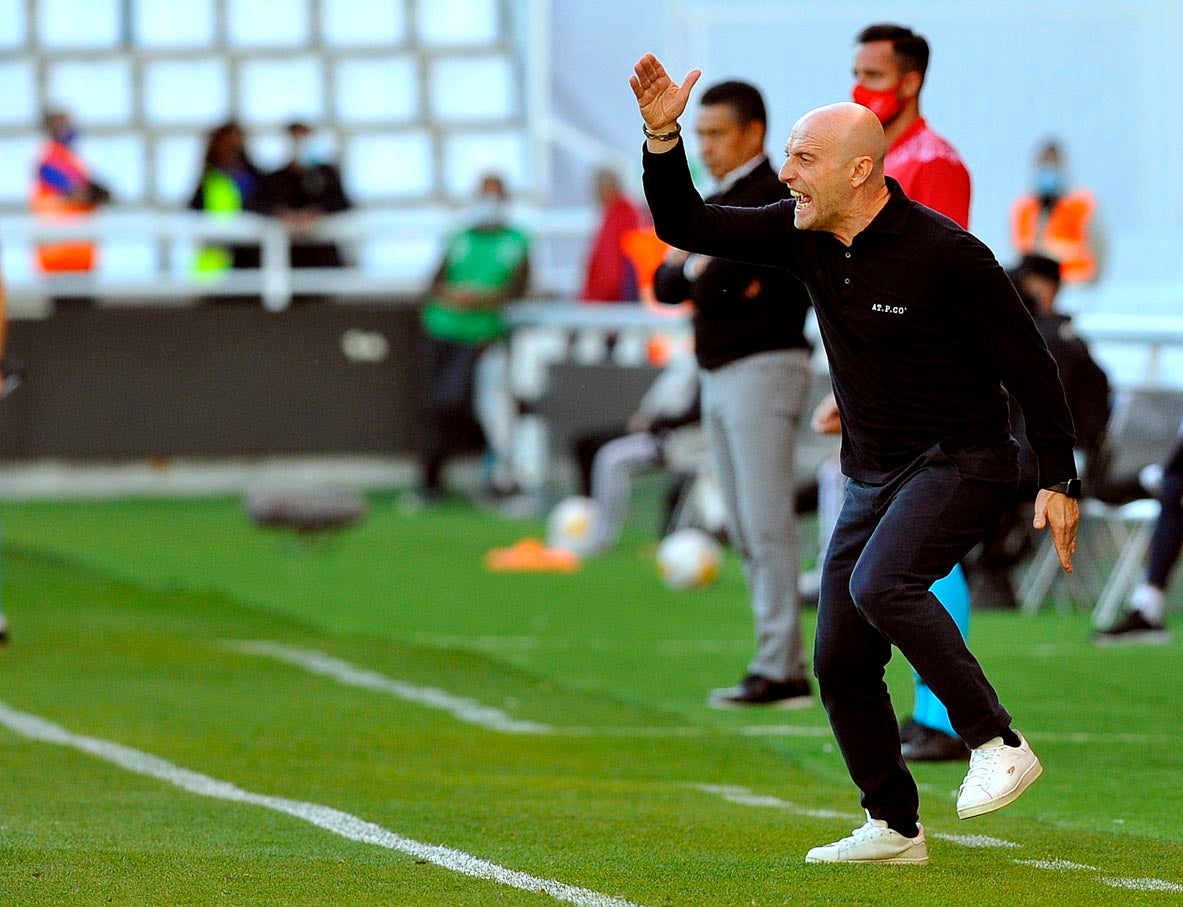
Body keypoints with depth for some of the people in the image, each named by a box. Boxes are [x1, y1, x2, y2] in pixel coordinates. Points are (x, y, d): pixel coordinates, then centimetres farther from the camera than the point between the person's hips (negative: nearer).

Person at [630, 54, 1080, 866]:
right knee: (842, 661, 4)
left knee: (880, 585, -31)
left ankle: (998, 744, -22)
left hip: (963, 462, -7)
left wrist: (1061, 482, -14)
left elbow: (1030, 366, -13)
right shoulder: (804, 236, -1)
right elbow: (687, 226, 3)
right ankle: (894, 828, 18)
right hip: (874, 476, 7)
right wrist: (663, 136, -13)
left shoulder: (946, 254, -19)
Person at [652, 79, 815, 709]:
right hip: (719, 375, 10)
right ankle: (786, 668, 10)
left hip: (764, 368, -10)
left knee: (767, 526, -12)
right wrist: (700, 270, -8)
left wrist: (696, 265, -2)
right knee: (745, 533, 8)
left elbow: (717, 285, -21)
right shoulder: (718, 202, 18)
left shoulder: (772, 197, -11)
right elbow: (666, 285, 11)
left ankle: (778, 670, -14)